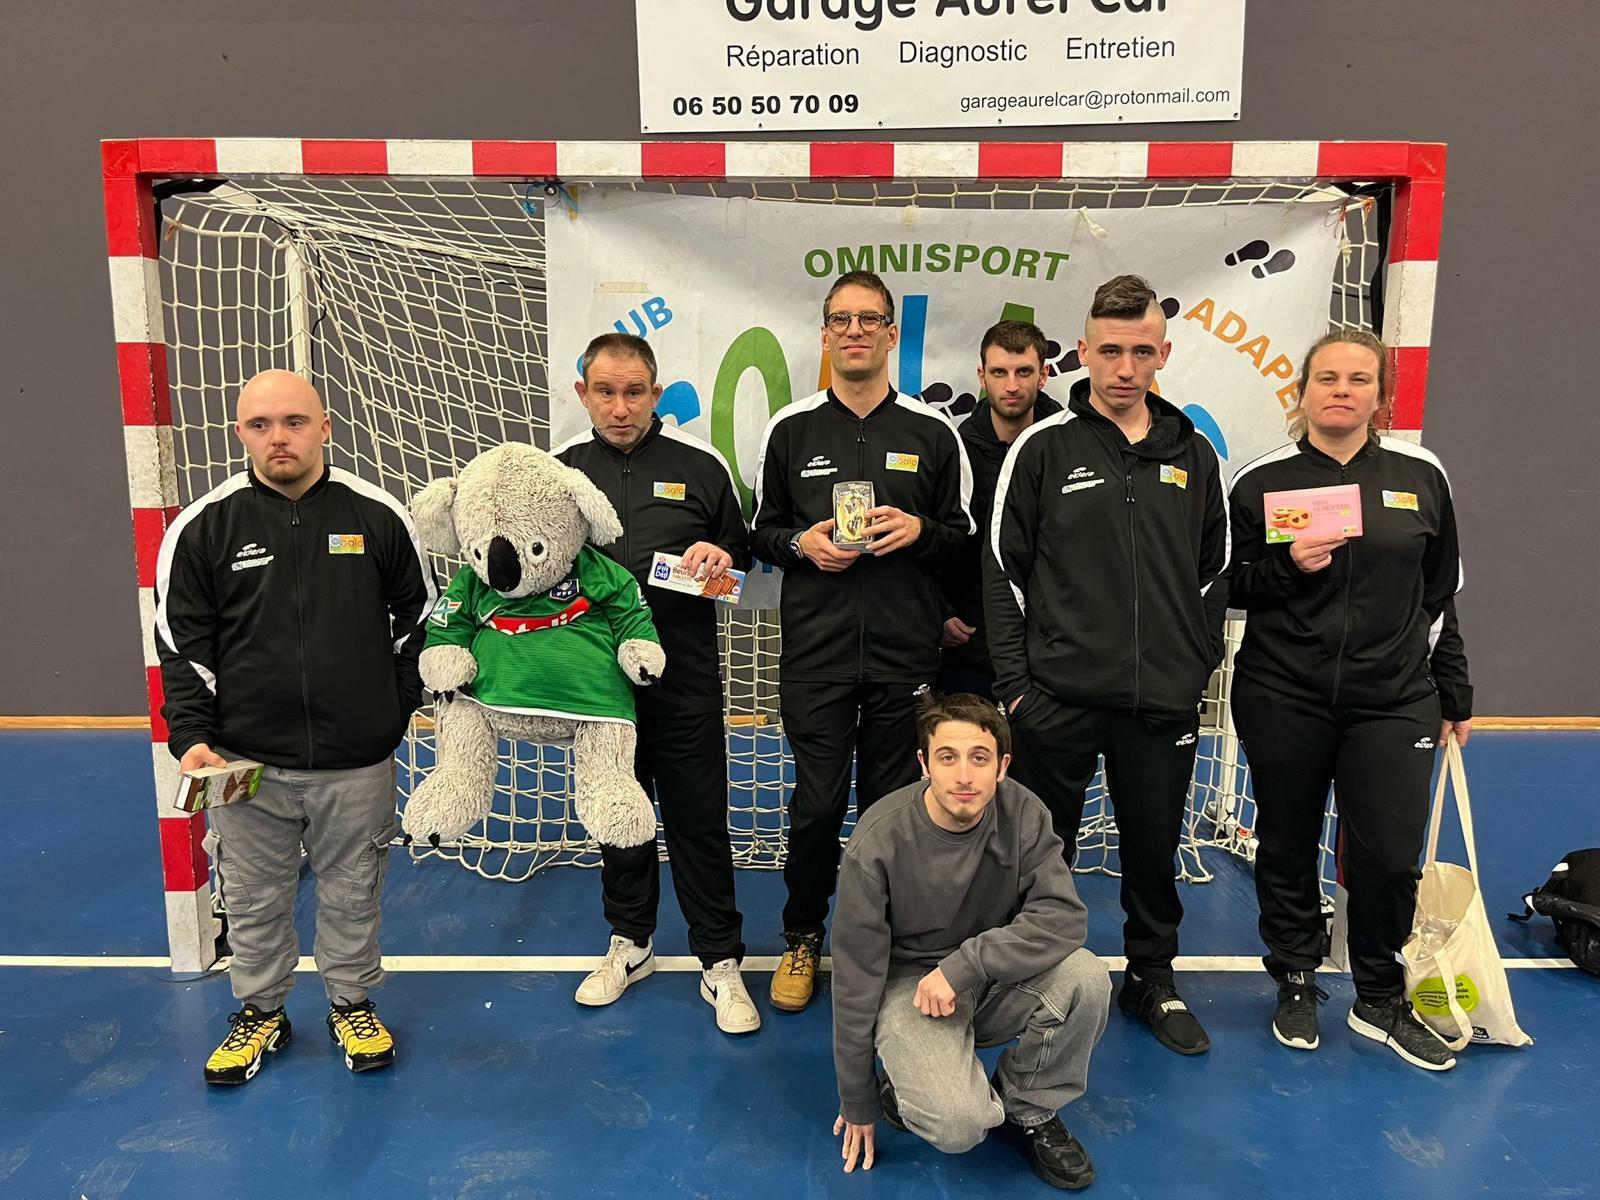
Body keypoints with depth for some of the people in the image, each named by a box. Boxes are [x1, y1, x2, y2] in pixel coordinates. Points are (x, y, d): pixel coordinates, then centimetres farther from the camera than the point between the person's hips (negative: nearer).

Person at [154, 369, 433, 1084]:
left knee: (352, 891, 14)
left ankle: (352, 1005, 36)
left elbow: (417, 615, 9)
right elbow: (181, 642, 2)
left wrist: (403, 704, 7)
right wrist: (191, 736, -7)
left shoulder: (378, 516, -2)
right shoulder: (204, 526, -2)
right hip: (245, 761, 0)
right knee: (254, 898, 14)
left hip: (357, 758, 0)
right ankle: (260, 1012, 37)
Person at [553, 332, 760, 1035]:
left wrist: (721, 558, -12)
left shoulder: (699, 466, 1)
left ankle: (720, 963, 18)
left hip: (684, 674, -2)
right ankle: (630, 943, 35)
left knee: (699, 819, 4)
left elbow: (742, 559, 10)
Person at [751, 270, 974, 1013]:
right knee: (816, 805, 3)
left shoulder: (932, 432, 5)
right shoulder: (790, 429, 6)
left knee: (894, 805, 9)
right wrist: (800, 543, -9)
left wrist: (920, 530, -10)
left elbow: (965, 535, 10)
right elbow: (761, 531, 12)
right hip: (815, 653, 0)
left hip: (905, 653, 1)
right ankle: (803, 937, 26)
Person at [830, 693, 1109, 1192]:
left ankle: (1027, 1110, 1)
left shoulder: (1023, 814, -15)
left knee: (1086, 977, -25)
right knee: (958, 1125, -27)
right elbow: (856, 976, -15)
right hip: (910, 984, -3)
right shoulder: (878, 841, -23)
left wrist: (963, 966, -30)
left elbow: (1063, 917, -20)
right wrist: (858, 1102, -6)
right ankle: (904, 1087, 9)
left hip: (995, 981, 4)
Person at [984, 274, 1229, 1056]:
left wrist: (1198, 667, 7)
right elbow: (1002, 571, -4)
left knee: (1154, 847, 15)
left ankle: (1152, 981, 36)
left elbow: (1214, 573, 14)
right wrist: (1014, 680, -8)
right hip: (1059, 697, -3)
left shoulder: (1193, 455, 8)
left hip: (1163, 700, 3)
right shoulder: (1043, 448, -3)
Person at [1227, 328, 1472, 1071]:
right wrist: (1290, 567, -16)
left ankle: (1381, 1001, 25)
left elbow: (1440, 595, 11)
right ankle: (1296, 986, 31)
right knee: (1288, 848, 10)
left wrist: (1455, 695, 13)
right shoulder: (1262, 481, -1)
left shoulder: (1421, 476, 4)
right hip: (1282, 699, -1)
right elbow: (1231, 588, 3)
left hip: (1394, 700, 1)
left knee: (1389, 855, 1)